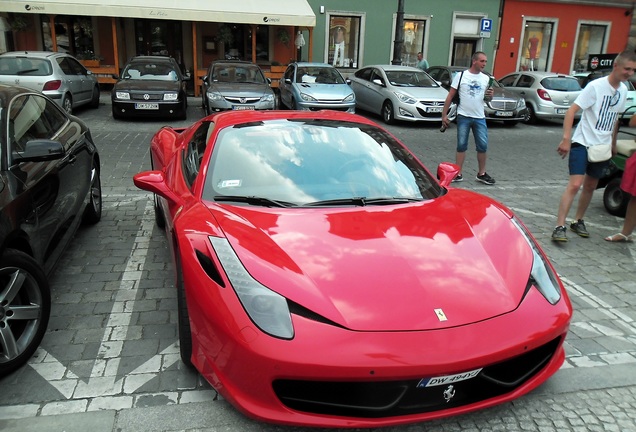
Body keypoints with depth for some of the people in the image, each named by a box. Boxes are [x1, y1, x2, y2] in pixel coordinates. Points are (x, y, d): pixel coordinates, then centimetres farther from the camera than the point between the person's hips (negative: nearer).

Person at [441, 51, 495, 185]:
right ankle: (458, 174, 9)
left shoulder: (486, 78, 10)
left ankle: (482, 174, 15)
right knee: (461, 146, 3)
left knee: (483, 146, 2)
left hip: (479, 118, 3)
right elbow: (450, 96, -1)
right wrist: (444, 115, -7)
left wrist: (490, 95, -7)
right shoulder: (461, 75, 0)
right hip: (463, 116, -3)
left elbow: (486, 97, 18)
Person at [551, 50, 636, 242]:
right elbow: (572, 111, -20)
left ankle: (578, 221, 27)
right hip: (583, 144, -7)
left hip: (602, 147, 7)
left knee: (590, 187, 13)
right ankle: (559, 227, -14)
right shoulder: (596, 86, -14)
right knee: (575, 184, -16)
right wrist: (566, 139, -28)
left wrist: (613, 144, 18)